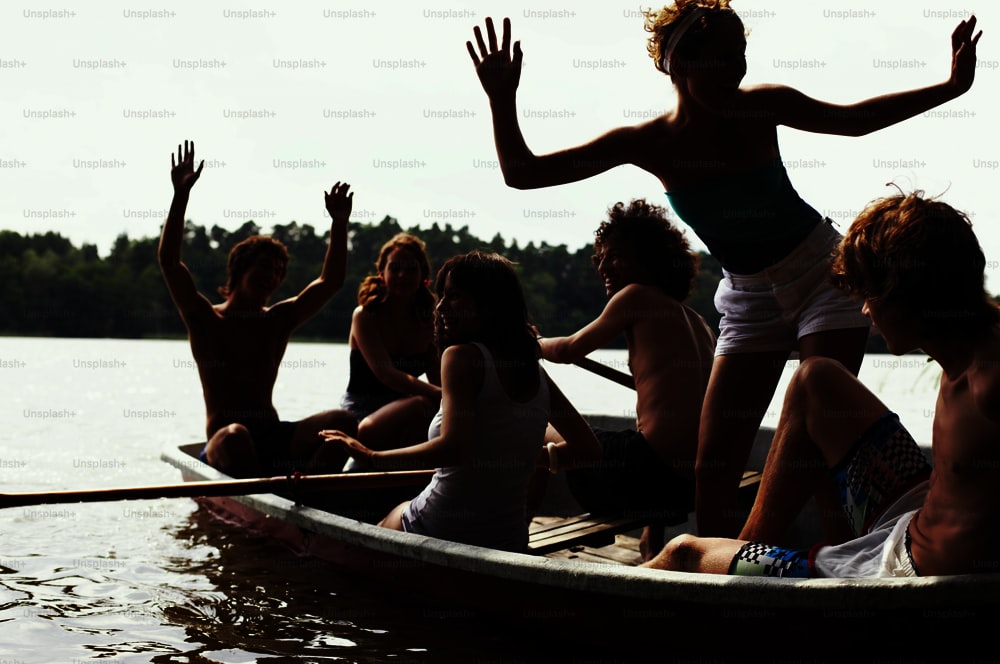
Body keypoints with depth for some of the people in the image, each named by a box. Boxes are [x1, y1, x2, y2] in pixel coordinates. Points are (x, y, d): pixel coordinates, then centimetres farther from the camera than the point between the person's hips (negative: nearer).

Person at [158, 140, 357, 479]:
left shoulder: (279, 320, 18)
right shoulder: (205, 320, 6)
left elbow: (330, 281, 17)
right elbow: (169, 262, -5)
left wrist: (339, 223, 6)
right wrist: (181, 195, -11)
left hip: (273, 437, 4)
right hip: (222, 440, -4)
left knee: (343, 422, -22)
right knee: (235, 436, -41)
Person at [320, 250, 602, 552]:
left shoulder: (462, 356, -15)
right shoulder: (535, 372, 4)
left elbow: (451, 447, -29)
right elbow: (588, 447, 10)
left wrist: (371, 457, -21)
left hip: (439, 531, -7)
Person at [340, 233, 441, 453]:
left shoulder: (428, 320, 7)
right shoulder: (365, 316, -9)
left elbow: (438, 379, 1)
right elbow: (387, 374, -22)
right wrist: (441, 395, -35)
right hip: (361, 414, -5)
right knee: (423, 406, -34)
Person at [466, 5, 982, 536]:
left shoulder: (762, 106, -13)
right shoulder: (648, 142, -13)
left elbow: (854, 120, 5)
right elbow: (522, 174, -13)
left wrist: (952, 86, 0)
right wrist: (502, 102, -27)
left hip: (824, 274, -2)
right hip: (749, 297, 2)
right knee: (712, 471, -3)